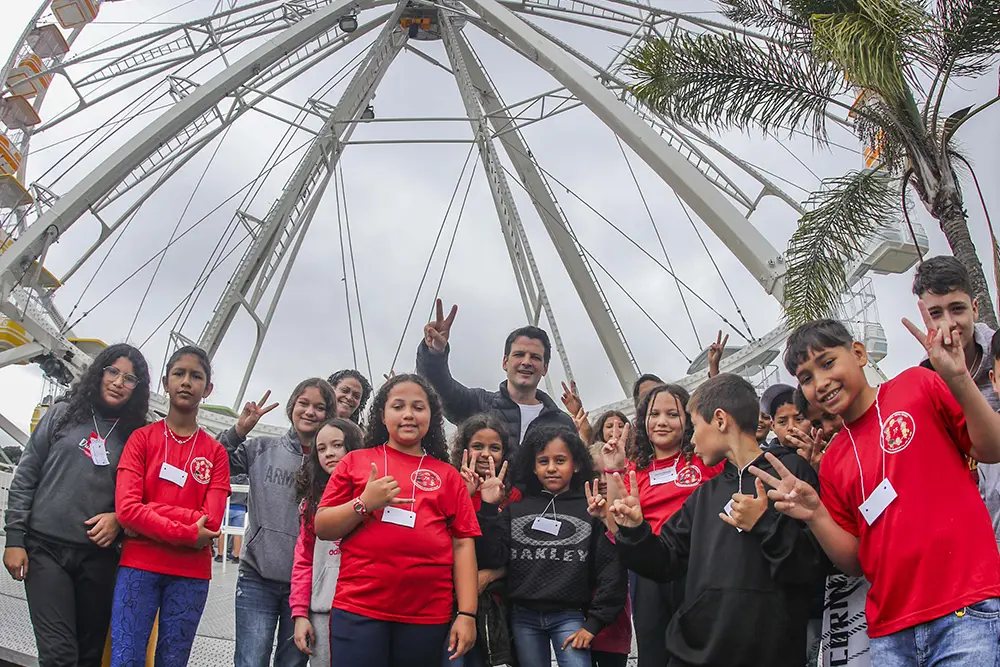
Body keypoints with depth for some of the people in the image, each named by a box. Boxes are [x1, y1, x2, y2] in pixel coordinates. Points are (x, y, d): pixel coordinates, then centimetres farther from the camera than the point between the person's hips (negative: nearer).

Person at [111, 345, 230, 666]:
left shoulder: (215, 452, 7)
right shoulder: (142, 438, 5)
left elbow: (211, 521, -5)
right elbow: (126, 508, -8)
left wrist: (147, 511, -10)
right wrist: (186, 534, -13)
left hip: (191, 574, 1)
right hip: (139, 566, -1)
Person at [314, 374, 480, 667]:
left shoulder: (448, 476, 10)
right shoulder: (355, 462, 9)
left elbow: (462, 544, 6)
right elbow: (323, 529, 7)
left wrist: (467, 613, -2)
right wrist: (364, 504, -10)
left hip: (428, 616, 1)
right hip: (358, 609, -1)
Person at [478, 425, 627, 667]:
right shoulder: (516, 509, 7)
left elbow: (612, 569, -5)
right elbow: (494, 558, -2)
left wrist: (594, 622, -8)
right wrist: (488, 508, -8)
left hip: (570, 616, -3)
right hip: (523, 617, 3)